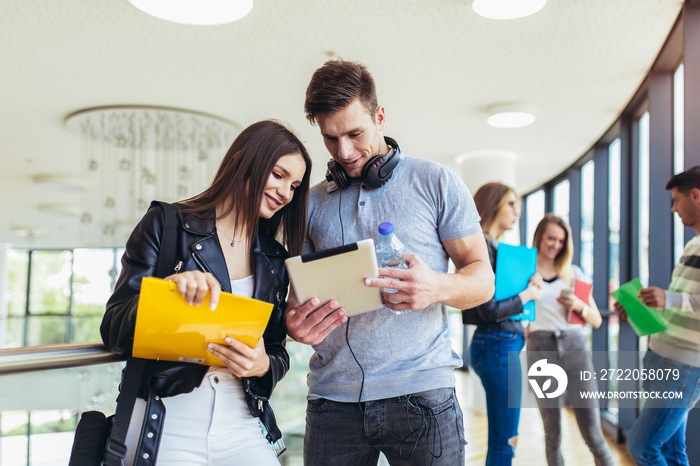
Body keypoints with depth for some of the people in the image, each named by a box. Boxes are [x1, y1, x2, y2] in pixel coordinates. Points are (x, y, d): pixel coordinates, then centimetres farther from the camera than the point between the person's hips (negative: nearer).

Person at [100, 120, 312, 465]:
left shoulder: (274, 260, 10)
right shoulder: (166, 225, -2)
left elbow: (278, 352, 11)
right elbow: (113, 332, -6)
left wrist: (262, 366, -13)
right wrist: (168, 289, -25)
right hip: (165, 425, -3)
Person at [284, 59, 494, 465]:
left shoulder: (436, 183, 3)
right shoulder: (314, 203, 12)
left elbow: (483, 279, 2)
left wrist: (436, 288, -20)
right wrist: (295, 323, -10)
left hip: (419, 393, -2)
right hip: (333, 398, 3)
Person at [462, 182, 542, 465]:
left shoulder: (495, 247, 16)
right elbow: (490, 311, -19)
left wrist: (529, 284, 1)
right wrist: (527, 294, -6)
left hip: (505, 344, 10)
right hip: (498, 344, -10)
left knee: (506, 439, 17)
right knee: (504, 442, -4)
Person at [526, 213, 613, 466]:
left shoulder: (574, 273, 13)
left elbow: (596, 320, 10)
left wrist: (579, 305, -10)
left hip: (574, 345, 1)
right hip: (541, 348, -1)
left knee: (593, 433, -3)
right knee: (552, 433, 3)